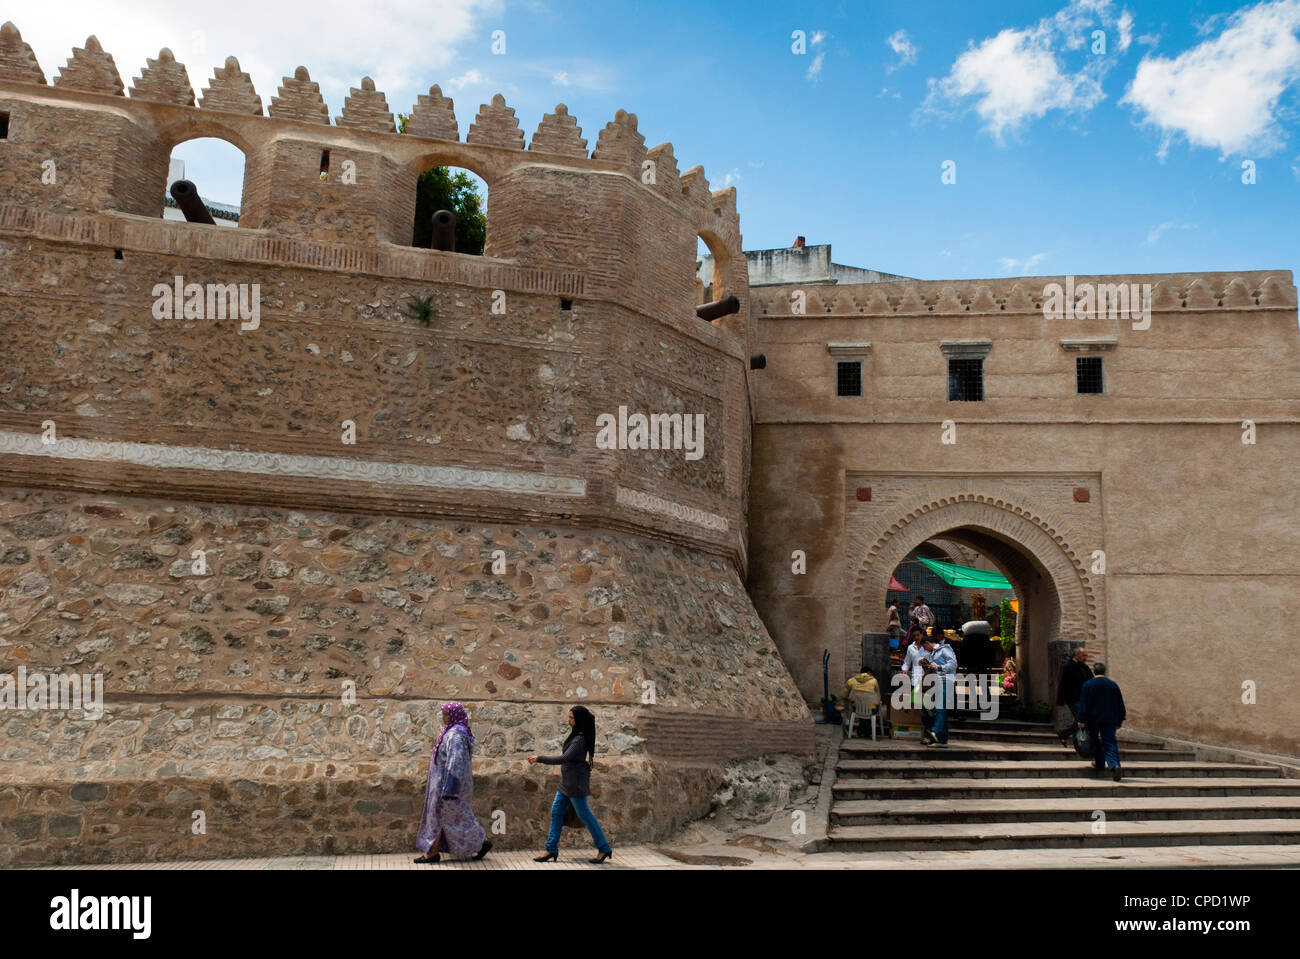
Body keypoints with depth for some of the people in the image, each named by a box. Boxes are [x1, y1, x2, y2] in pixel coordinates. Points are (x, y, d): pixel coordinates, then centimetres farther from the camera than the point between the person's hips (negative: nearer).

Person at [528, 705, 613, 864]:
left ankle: (604, 849, 8)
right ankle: (552, 849, 15)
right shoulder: (576, 734, 8)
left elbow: (564, 759, -28)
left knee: (584, 814, -2)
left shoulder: (580, 739, -22)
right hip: (567, 781, 10)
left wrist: (539, 759, -26)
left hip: (576, 782, -10)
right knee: (556, 812, 10)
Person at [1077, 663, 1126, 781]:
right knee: (1110, 743, -2)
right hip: (1109, 719, 1)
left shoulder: (1087, 685, -3)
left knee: (1096, 743, 14)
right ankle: (1114, 765, -22)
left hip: (1093, 719, -1)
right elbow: (1120, 704, 8)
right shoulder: (1113, 684, 3)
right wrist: (1120, 720, 16)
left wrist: (1081, 720, -2)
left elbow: (1083, 704, -5)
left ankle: (1099, 765, 18)